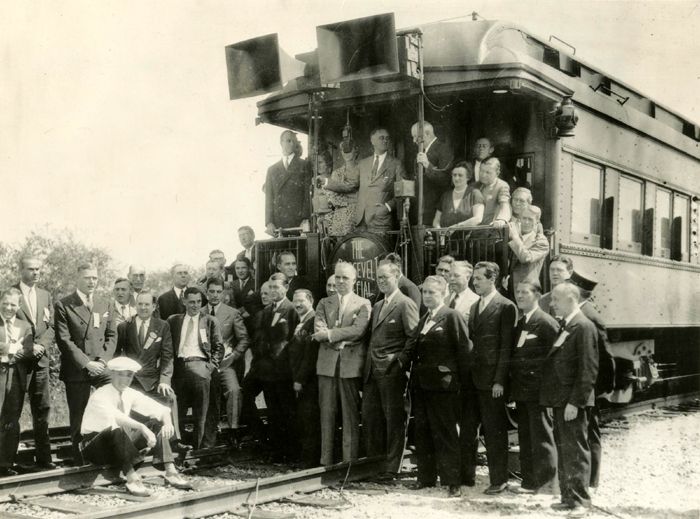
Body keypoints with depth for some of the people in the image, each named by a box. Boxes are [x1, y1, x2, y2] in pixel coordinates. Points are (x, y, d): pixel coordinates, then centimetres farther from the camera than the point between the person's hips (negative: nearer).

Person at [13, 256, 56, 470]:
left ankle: (43, 457, 12)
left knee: (42, 409, 6)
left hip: (41, 359, 5)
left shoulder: (45, 295, 14)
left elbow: (51, 327, 10)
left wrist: (41, 345, -8)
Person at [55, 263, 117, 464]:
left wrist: (103, 359, -4)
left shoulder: (104, 305, 14)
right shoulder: (63, 306, -2)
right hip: (76, 370, -3)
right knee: (78, 416, 2)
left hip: (101, 367, 3)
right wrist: (86, 363, -13)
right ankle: (80, 458, 14)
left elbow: (112, 335, 13)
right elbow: (64, 340, -8)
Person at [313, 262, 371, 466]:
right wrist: (343, 337, -12)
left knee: (351, 415, 0)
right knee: (326, 413, 5)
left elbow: (358, 330, -11)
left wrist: (330, 334, -14)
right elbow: (318, 332, 0)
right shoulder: (324, 303, 15)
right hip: (327, 364, 3)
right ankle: (326, 461, 11)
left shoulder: (363, 304, 5)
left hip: (351, 365, -3)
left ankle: (350, 461, 5)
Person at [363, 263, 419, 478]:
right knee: (369, 417, 8)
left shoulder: (406, 304, -6)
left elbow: (413, 337, -11)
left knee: (394, 419, -1)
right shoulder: (377, 306, 19)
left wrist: (401, 362, -15)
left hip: (392, 371, -8)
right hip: (372, 371, 8)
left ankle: (392, 467, 6)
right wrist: (368, 365, 12)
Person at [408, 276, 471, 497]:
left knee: (445, 433, -3)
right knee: (422, 432, 11)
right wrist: (415, 377, 11)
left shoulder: (452, 317, -7)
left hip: (442, 384, -7)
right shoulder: (423, 319, 16)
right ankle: (426, 477, 21)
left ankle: (452, 481, 3)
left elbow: (464, 349, -10)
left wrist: (460, 380, -9)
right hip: (421, 383, 7)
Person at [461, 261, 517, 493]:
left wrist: (500, 380, -15)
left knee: (494, 431, 1)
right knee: (467, 429, 11)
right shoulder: (474, 306, 17)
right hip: (472, 378, 7)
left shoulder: (505, 307, -7)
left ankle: (499, 480, 12)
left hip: (491, 380, -7)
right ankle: (466, 475, 21)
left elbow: (506, 346, -11)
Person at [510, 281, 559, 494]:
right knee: (525, 436, 12)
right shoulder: (519, 323, 15)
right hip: (521, 389, 8)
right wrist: (513, 385, 9)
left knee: (541, 436, -2)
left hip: (538, 389, -8)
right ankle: (529, 480, 21)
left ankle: (546, 483, 5)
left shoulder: (546, 322, -10)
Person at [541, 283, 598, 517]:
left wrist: (575, 402, -20)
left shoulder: (583, 327, -13)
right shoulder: (565, 327, 15)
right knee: (563, 451, 14)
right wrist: (555, 399, 12)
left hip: (572, 402, -9)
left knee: (576, 451, -2)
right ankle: (568, 497, 22)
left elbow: (588, 369, -18)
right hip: (560, 401, 9)